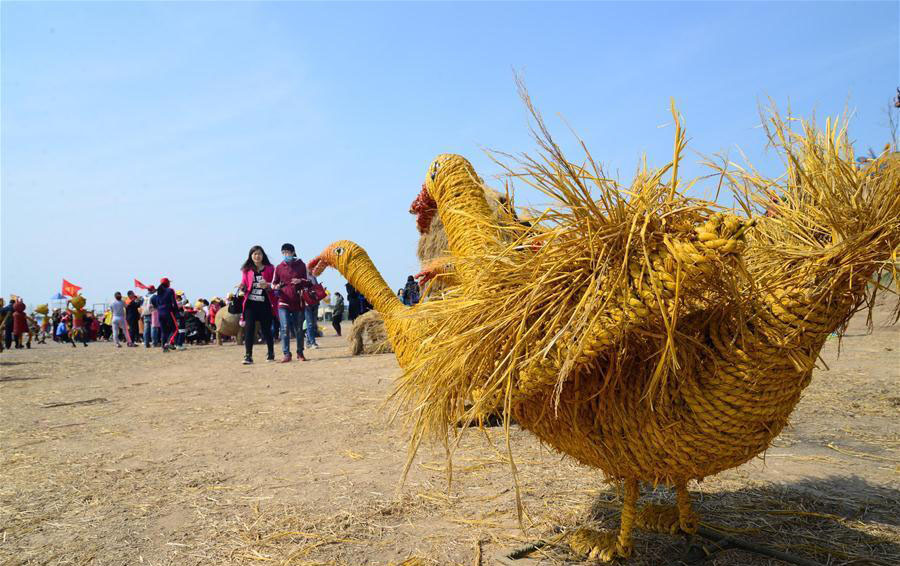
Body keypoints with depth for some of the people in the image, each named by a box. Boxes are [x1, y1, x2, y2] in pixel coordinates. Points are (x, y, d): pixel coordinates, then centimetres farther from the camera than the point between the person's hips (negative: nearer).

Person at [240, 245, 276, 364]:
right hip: (250, 303, 1)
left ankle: (270, 353, 23)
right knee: (249, 329, -7)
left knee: (266, 329, 5)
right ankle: (248, 356, -5)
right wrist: (243, 287, -11)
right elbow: (244, 286, 11)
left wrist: (268, 285, -17)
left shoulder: (270, 268, 6)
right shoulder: (246, 270, 10)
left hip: (265, 303, -1)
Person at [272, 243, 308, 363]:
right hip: (283, 302, 0)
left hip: (298, 302, 0)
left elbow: (308, 281, 10)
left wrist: (300, 281, -12)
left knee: (299, 329, 8)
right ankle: (286, 354, -4)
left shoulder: (301, 265, 5)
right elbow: (274, 283, 16)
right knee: (285, 328, -9)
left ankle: (300, 354, 19)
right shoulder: (279, 267, 7)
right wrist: (276, 286, -8)